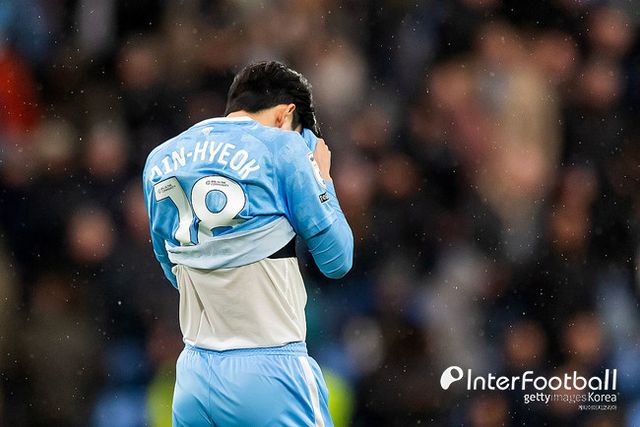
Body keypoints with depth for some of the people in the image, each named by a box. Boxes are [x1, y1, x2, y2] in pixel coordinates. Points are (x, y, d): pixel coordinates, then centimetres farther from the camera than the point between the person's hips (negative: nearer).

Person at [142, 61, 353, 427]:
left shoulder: (160, 160, 11)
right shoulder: (282, 146, -5)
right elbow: (337, 260, -1)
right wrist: (321, 181, 13)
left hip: (194, 375, 6)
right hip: (268, 373, -6)